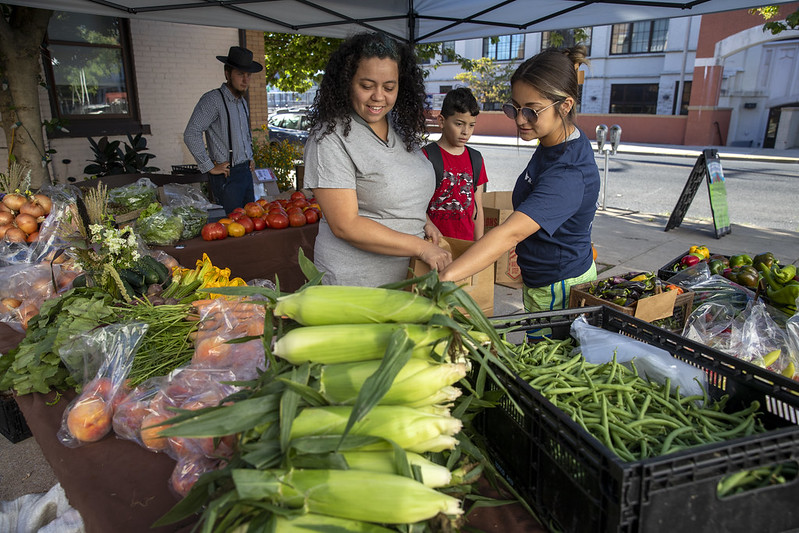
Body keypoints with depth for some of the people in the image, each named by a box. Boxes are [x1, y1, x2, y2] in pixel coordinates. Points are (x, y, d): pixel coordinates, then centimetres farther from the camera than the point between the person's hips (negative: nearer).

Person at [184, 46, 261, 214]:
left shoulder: (242, 102, 15)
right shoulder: (213, 100, -12)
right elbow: (191, 135, -21)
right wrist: (210, 167, -18)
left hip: (246, 172, 8)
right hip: (227, 176, -8)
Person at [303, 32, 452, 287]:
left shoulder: (400, 127, 5)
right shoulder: (329, 139, -17)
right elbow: (345, 226, -23)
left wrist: (423, 221, 1)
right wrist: (421, 248, -22)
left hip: (408, 274, 7)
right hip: (354, 283, -6)